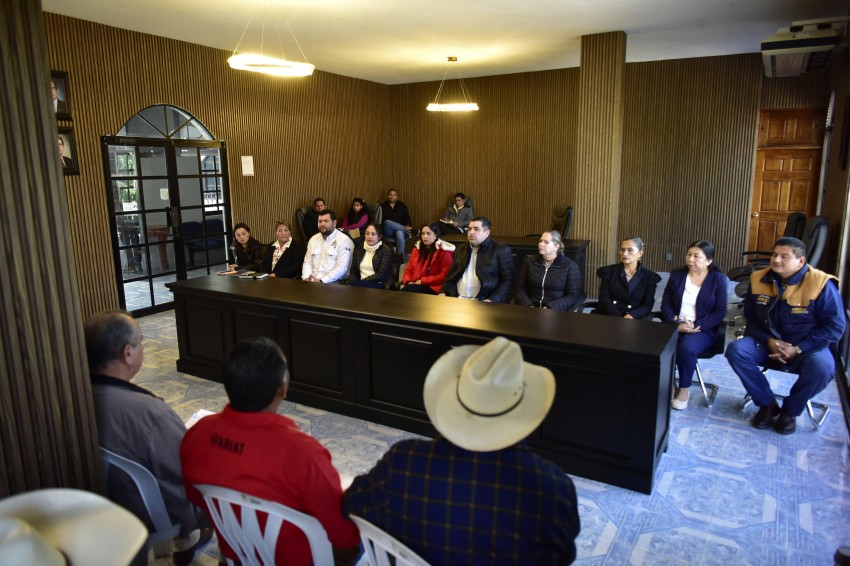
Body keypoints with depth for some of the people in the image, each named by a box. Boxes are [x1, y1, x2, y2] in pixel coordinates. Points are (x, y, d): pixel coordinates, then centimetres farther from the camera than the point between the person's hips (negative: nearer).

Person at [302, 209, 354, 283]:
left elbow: (341, 268, -14)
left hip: (332, 282, -4)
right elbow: (307, 262, 15)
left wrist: (322, 281, -19)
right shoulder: (313, 239, 15)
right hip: (312, 280, 5)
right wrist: (306, 277, -4)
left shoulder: (344, 241, -6)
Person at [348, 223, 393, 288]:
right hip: (362, 284, 5)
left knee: (354, 285, -32)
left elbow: (381, 275, -10)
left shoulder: (385, 250, -1)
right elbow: (353, 272, 12)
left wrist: (361, 281, -13)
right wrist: (353, 282, -9)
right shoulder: (359, 249, 15)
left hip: (379, 285, -5)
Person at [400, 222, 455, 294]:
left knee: (405, 291, -33)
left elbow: (444, 276, -10)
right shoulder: (417, 249, 19)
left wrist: (422, 281, -13)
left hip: (432, 288, -5)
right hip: (414, 285, 5)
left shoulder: (443, 252, -1)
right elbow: (408, 270, 20)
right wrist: (408, 282, -3)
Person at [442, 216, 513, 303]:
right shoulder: (461, 250, 20)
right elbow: (450, 276, 22)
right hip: (457, 300, 3)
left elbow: (507, 280, -2)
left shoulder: (501, 251, 4)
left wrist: (492, 301, -17)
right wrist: (443, 294, 3)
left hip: (483, 303, -3)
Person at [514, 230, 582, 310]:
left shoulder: (570, 266, 1)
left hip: (556, 312, -2)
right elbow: (520, 289, 8)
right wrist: (528, 306, -11)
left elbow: (574, 296, -4)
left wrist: (550, 308, -17)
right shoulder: (530, 261, 11)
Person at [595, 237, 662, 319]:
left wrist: (631, 316, -19)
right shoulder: (608, 271, 8)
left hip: (634, 319, 0)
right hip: (608, 317, 0)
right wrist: (618, 319, -16)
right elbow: (604, 298, -2)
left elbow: (647, 306, 1)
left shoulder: (650, 277, 8)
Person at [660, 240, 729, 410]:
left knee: (686, 347, -34)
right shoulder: (677, 275, 8)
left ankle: (684, 388, -10)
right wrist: (675, 323, -13)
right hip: (676, 325, 3)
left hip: (703, 330, -2)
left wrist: (697, 326, -19)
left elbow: (720, 312, -6)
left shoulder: (718, 279, -1)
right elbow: (665, 303, 5)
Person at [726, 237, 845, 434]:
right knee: (735, 350, -23)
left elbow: (834, 327, -13)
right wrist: (768, 341, -13)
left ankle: (790, 410, -3)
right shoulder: (758, 279, -4)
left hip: (806, 346, -3)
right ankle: (767, 404, -4)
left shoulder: (821, 284, -15)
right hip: (767, 342, 3)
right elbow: (750, 317, 5)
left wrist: (798, 349, -20)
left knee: (822, 367, -34)